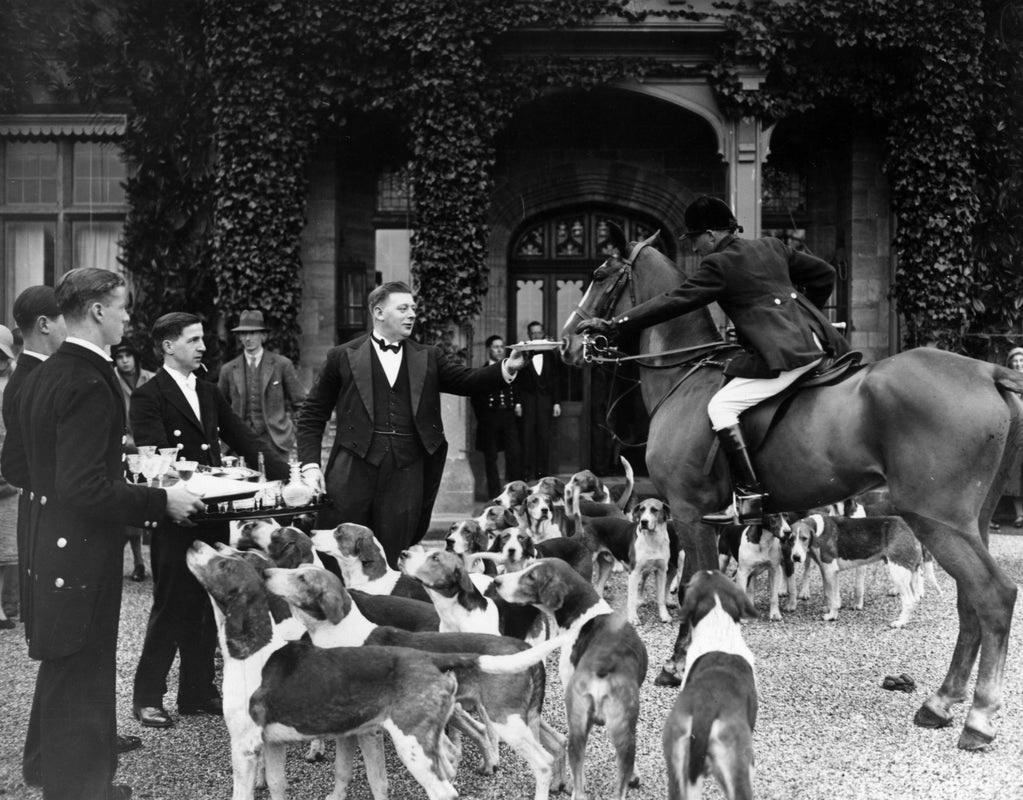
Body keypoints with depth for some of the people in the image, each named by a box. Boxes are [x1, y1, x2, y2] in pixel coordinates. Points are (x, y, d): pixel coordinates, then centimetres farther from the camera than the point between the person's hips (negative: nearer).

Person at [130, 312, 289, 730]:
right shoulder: (148, 397, -7)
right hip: (174, 519, -6)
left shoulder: (209, 393, 15)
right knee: (171, 608, -1)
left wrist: (287, 474, 1)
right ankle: (147, 697, 10)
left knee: (205, 609, 10)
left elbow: (244, 440, 13)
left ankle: (197, 692, 19)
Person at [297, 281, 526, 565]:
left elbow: (467, 380, 3)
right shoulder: (343, 357, 7)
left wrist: (506, 369, -15)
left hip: (407, 471, 2)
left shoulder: (427, 358, 14)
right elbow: (312, 415, 8)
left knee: (392, 559, 4)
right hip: (354, 465, -2)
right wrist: (310, 465, -2)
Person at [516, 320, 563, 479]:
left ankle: (545, 473, 2)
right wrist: (517, 402, -5)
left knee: (546, 437, -3)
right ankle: (528, 474, -1)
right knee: (528, 437, -4)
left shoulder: (550, 355, 12)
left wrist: (557, 402, 4)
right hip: (527, 400, -1)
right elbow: (516, 381, 2)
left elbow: (556, 381, 11)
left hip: (546, 401, 1)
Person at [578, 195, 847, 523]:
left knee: (720, 407, -7)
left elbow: (671, 303, -7)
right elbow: (824, 274, 26)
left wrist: (613, 326, -5)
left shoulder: (718, 265, -3)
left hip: (785, 352, -9)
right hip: (818, 340, 9)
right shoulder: (772, 247, 20)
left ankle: (749, 499, -13)